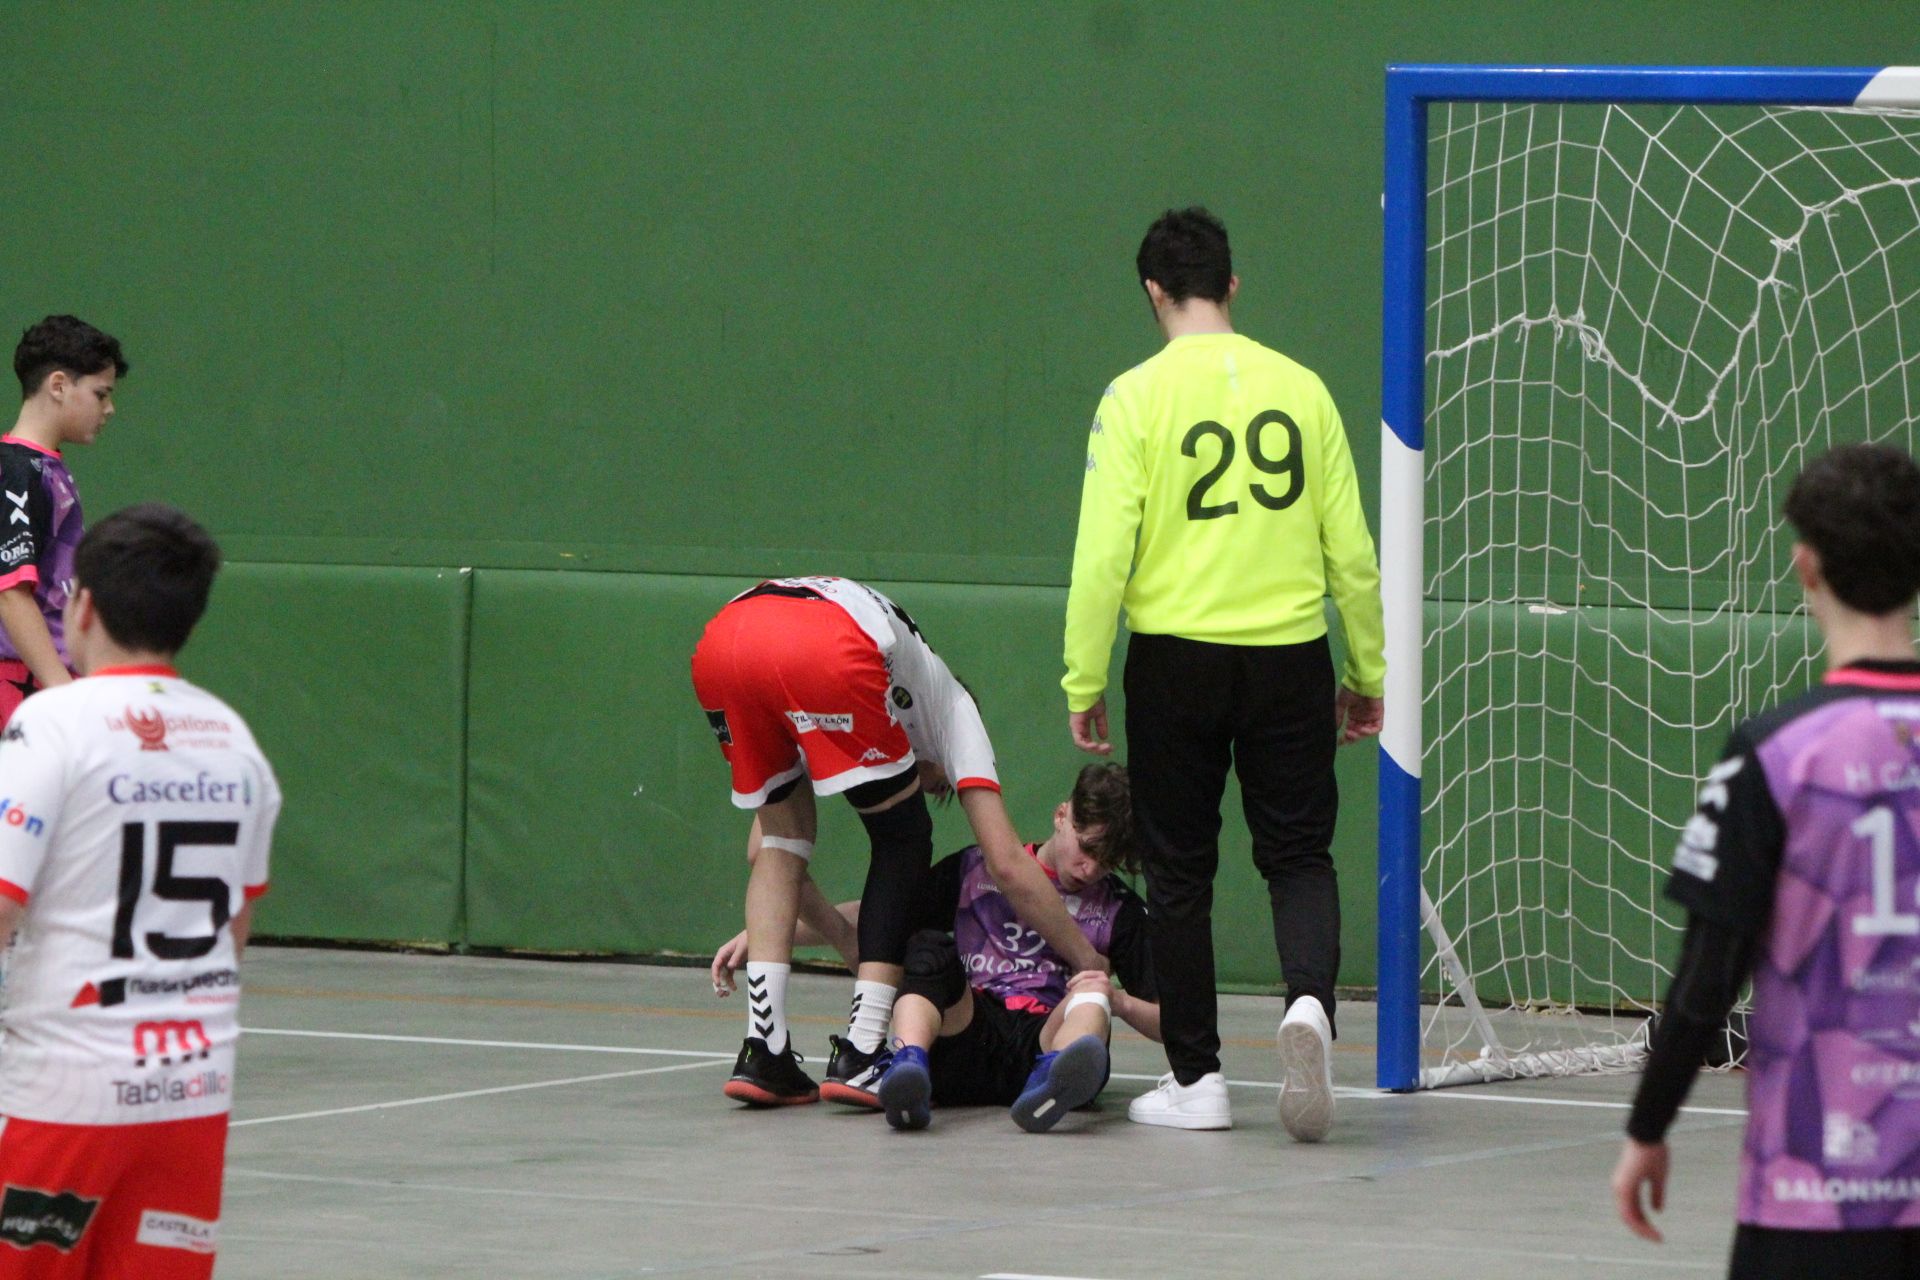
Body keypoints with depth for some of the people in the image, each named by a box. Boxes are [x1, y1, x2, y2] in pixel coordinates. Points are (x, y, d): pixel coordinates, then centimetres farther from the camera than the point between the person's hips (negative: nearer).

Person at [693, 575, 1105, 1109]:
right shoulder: (951, 705, 34)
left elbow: (759, 851, 45)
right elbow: (1007, 864, 23)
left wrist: (848, 940, 51)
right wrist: (1091, 964, 32)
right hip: (826, 653, -5)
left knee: (783, 836, 26)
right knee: (902, 840, 17)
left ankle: (762, 1054, 16)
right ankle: (860, 1057, 9)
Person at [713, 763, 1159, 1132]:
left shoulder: (1119, 911, 16)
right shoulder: (976, 870, 18)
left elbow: (1166, 1023, 12)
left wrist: (1119, 1002, -11)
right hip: (965, 1034, 0)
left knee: (1094, 991, -30)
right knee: (931, 949, -26)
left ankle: (1052, 1082, -65)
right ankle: (909, 1064, -57)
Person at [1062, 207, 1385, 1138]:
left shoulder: (1137, 397, -6)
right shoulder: (1299, 389, 3)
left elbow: (1104, 554, -9)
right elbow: (1350, 550, 6)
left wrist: (1083, 683, -1)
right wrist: (1368, 675, 16)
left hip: (1176, 656, -2)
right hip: (1289, 655, 2)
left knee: (1179, 870, 10)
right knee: (1298, 856, 9)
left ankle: (1195, 1077, 13)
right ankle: (1308, 1000, -19)